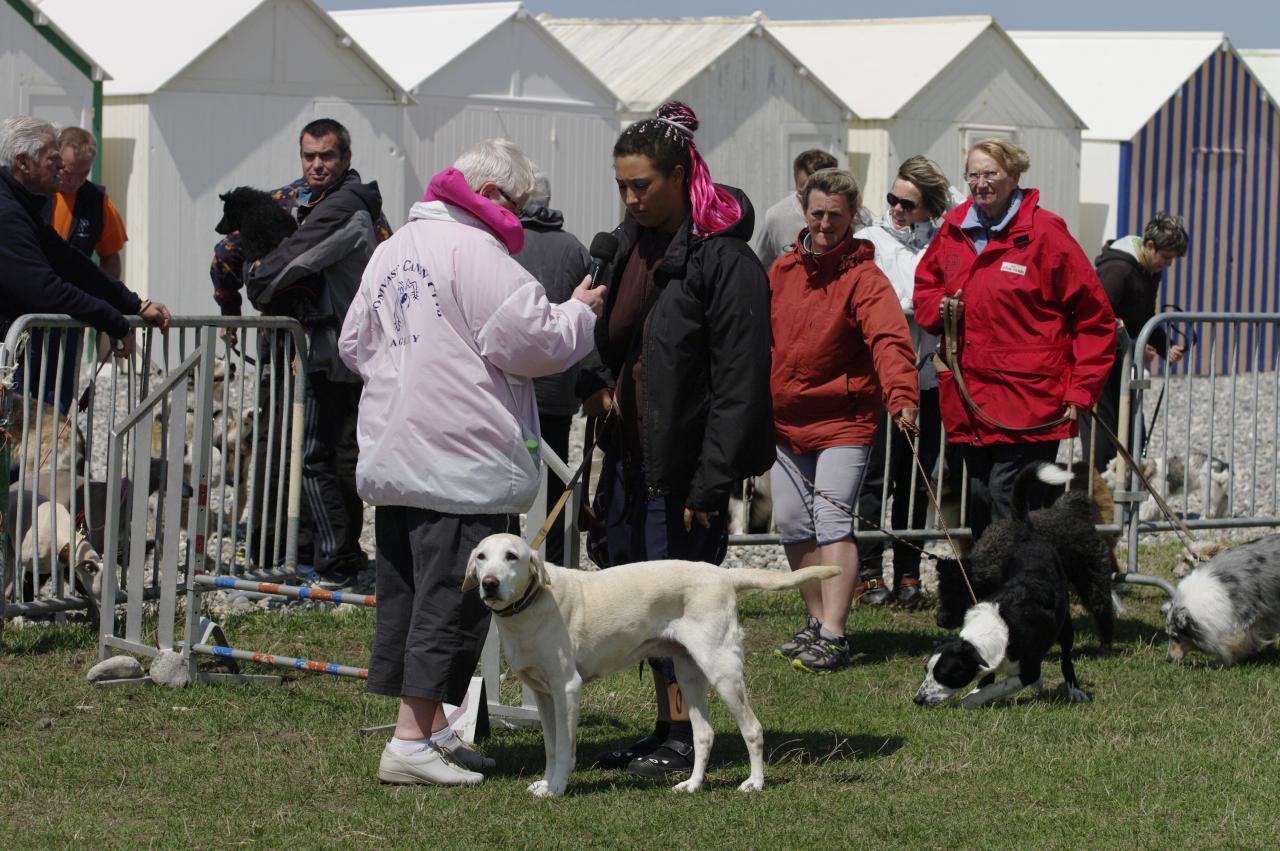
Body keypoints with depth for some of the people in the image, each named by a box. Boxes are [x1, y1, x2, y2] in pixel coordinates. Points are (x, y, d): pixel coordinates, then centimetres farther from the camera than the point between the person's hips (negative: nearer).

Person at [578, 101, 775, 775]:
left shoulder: (722, 258, -15)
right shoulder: (629, 242, 10)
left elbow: (740, 381, -18)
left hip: (685, 461, -8)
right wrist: (594, 382, 3)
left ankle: (686, 737, 6)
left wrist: (710, 484, -20)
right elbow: (608, 334, 25)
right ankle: (666, 729, 21)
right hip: (630, 453, 8)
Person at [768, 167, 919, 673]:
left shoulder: (864, 278, -12)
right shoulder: (782, 270, 7)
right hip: (785, 419, 6)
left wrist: (901, 396, -42)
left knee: (832, 521, -14)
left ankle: (832, 637, -16)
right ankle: (818, 621, 23)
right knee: (793, 526, 9)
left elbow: (889, 340, -27)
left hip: (844, 420, -6)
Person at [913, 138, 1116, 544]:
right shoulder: (953, 229, 11)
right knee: (980, 499, 8)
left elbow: (1094, 317, -3)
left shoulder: (1043, 232, -5)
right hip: (968, 399, 6)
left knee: (1009, 498, -14)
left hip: (1029, 400, -6)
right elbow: (925, 287, 27)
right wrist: (940, 308, 1)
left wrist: (1081, 391, -8)